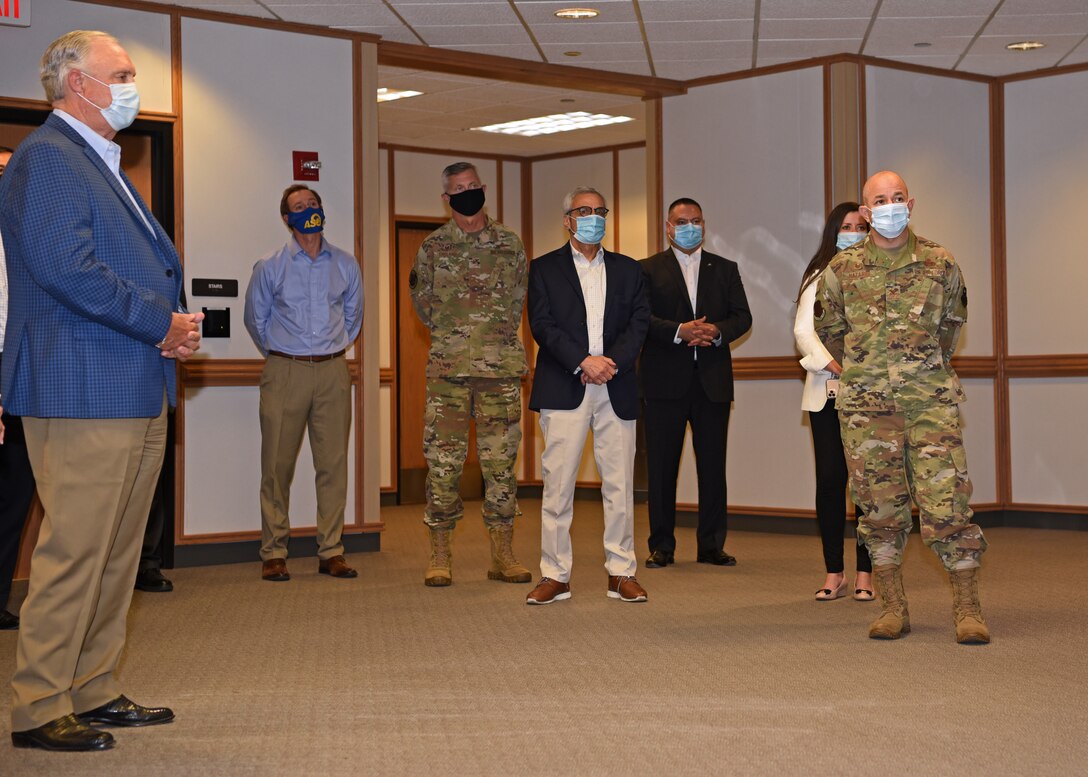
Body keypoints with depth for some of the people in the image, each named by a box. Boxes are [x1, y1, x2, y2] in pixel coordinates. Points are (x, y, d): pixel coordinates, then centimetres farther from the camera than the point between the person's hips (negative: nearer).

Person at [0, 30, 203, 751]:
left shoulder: (106, 166, 23)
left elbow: (155, 265, 26)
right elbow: (66, 267, -21)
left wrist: (175, 326, 5)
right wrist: (162, 323, -14)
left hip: (140, 395, 10)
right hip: (85, 393, -10)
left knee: (118, 555, 14)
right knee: (74, 555, -6)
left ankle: (93, 691, 23)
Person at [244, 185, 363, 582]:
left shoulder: (346, 265, 8)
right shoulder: (270, 267, 1)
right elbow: (255, 318, 14)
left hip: (332, 372, 2)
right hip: (285, 373, -2)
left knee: (333, 463, 1)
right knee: (277, 464, -2)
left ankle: (331, 552, 8)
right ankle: (273, 554, 5)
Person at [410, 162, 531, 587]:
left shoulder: (509, 244, 9)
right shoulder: (433, 246, 7)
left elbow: (517, 300, 15)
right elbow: (423, 303, 13)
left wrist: (499, 340, 9)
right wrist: (453, 338, 11)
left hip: (501, 367, 1)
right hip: (448, 369, -1)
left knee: (500, 461, 3)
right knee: (443, 461, -1)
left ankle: (503, 556, 10)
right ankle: (440, 557, 6)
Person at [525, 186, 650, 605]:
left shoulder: (628, 269, 17)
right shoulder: (544, 268, 9)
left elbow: (639, 323, 6)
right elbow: (542, 324, -3)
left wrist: (613, 362, -10)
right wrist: (584, 362, -14)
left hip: (616, 389, 2)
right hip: (563, 390, -2)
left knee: (620, 483, 2)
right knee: (558, 484, -3)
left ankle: (621, 572, 9)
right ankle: (555, 574, 3)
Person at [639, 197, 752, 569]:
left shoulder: (725, 269, 15)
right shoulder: (648, 270, 6)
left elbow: (743, 316, 7)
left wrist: (717, 331, -13)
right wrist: (679, 331, -20)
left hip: (712, 380, 2)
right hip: (664, 380, -2)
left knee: (713, 465, 3)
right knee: (662, 466, 2)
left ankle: (711, 545, 10)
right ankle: (661, 545, 9)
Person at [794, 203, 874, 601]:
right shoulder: (816, 277, 14)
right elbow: (803, 331, 4)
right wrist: (838, 369, -10)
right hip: (826, 391, 2)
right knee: (829, 478, -2)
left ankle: (865, 573, 3)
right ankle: (834, 573, 6)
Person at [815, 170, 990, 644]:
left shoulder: (940, 264, 2)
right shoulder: (842, 270, 1)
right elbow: (827, 327, 17)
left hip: (931, 401, -1)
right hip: (865, 405, 1)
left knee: (947, 504, -6)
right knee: (880, 508, 5)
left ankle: (967, 609, 2)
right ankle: (893, 609, 14)